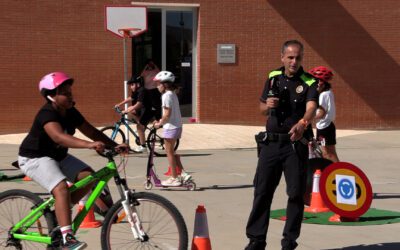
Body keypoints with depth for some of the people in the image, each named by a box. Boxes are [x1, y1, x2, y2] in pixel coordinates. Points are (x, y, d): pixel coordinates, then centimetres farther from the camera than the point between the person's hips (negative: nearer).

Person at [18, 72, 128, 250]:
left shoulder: (71, 113, -3)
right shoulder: (47, 114, -28)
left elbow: (92, 132, -2)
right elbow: (59, 136, -46)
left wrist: (115, 146, -17)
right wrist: (89, 145, -58)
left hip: (58, 156, 9)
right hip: (35, 158, -9)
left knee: (88, 176, -8)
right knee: (61, 188, -29)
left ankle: (57, 212, 7)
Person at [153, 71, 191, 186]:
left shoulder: (166, 95, -15)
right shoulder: (172, 94, 14)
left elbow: (167, 114, -20)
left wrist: (159, 123, -7)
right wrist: (161, 121, 11)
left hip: (170, 127, -9)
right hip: (177, 126, 9)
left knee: (169, 152, 0)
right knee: (171, 152, 17)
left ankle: (174, 178, 5)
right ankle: (183, 173, 13)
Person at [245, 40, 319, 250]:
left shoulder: (308, 82, -5)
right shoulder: (273, 77, 9)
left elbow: (311, 107, -24)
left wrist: (303, 123, -46)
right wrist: (267, 105, -7)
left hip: (295, 144, -3)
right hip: (271, 142, 3)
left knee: (296, 193, -1)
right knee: (262, 191, 4)